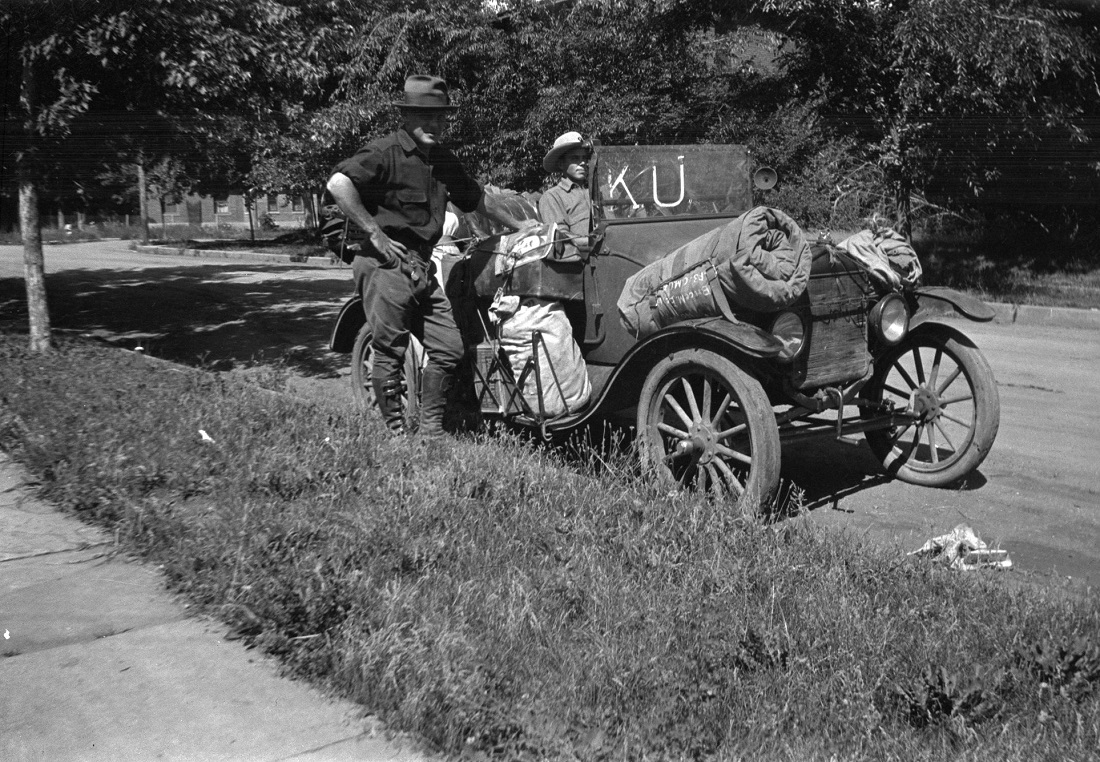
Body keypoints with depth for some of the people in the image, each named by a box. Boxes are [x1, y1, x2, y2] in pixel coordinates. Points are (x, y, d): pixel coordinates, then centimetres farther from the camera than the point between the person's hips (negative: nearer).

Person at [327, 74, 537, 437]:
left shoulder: (443, 159, 16)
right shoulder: (385, 151, -10)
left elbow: (477, 198, 31)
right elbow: (337, 183, -24)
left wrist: (516, 224, 38)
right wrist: (374, 232, -21)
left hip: (422, 269, 8)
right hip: (386, 266, -8)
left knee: (448, 349, 5)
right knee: (390, 354, -2)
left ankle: (431, 432, 16)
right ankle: (395, 433, 9)